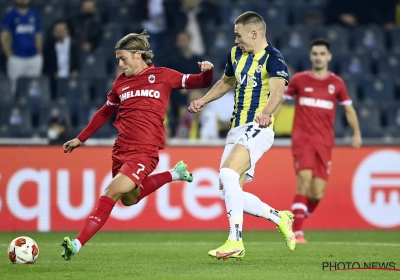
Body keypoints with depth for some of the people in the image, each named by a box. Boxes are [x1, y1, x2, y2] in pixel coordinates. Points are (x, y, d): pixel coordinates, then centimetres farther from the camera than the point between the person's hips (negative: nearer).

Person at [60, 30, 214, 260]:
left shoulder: (162, 76, 1)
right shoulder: (121, 82, 13)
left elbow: (200, 82, 7)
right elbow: (105, 112, 26)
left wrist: (207, 72, -16)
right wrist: (80, 139, 28)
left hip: (145, 151, -7)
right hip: (121, 149, 7)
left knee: (112, 193, -19)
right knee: (129, 199, 18)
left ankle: (77, 244, -21)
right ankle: (174, 175, 35)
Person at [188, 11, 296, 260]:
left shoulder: (273, 58, -12)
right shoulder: (236, 54, 13)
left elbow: (277, 89, -31)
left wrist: (265, 113, -49)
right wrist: (203, 101, 22)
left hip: (258, 129, -9)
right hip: (237, 128, 9)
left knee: (227, 174, -28)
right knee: (228, 193, 3)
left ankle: (235, 241, -28)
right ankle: (280, 218, 21)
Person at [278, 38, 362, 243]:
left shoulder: (336, 83, 7)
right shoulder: (299, 80, 4)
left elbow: (348, 109, 14)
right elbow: (280, 101, 12)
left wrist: (356, 133, 0)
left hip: (324, 142, 2)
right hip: (302, 139, -2)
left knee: (317, 194, -3)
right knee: (304, 180, -21)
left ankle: (298, 216, 28)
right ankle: (297, 232, -18)